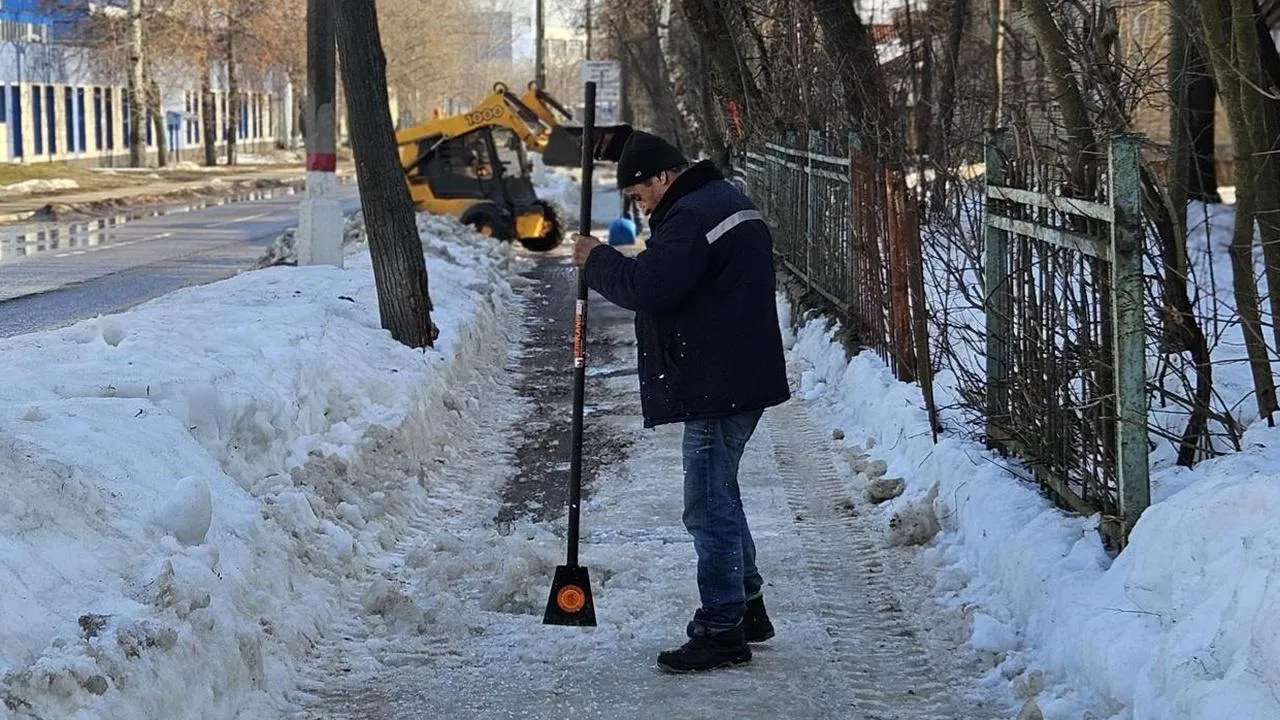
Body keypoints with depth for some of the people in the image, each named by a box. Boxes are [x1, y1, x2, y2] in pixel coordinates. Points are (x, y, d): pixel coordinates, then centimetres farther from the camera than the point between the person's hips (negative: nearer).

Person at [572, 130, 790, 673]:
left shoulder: (692, 216, -18)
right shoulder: (728, 201, 17)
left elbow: (647, 287, -23)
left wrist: (597, 259, -8)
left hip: (716, 388, -11)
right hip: (742, 379, 11)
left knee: (710, 508, -6)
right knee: (720, 498, 21)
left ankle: (722, 630, -1)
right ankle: (746, 608, 30)